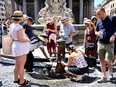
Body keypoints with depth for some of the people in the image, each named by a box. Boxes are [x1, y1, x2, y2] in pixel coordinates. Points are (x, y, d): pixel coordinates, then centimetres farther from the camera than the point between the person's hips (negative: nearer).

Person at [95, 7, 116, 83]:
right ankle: (104, 77, 17)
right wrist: (98, 33, -3)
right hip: (100, 43, 5)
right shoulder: (98, 21, 10)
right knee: (102, 61, 7)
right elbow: (96, 31, 19)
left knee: (108, 60, -6)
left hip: (109, 44, -5)